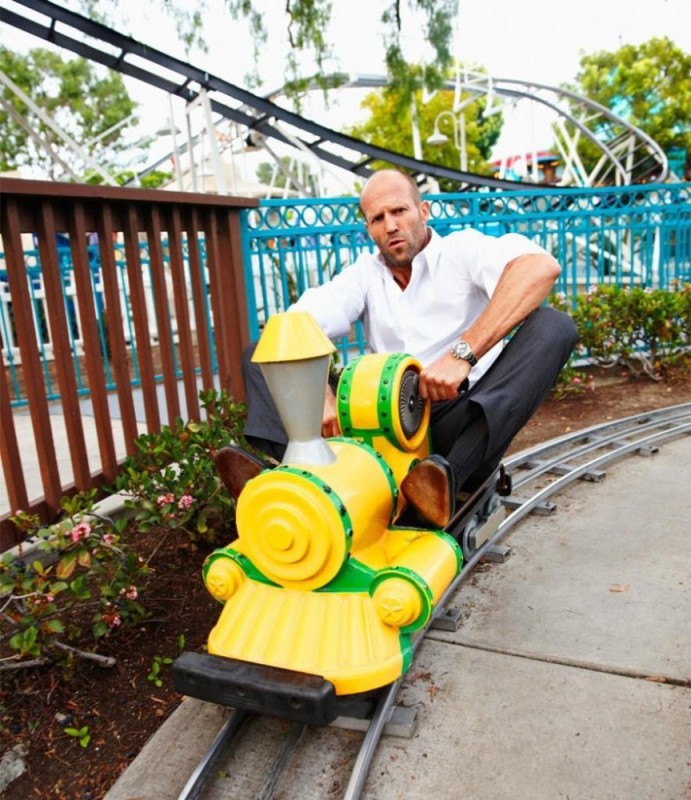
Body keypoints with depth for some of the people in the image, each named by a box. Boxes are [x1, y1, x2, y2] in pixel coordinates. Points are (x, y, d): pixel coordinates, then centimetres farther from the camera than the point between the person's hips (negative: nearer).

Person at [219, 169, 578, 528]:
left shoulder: (462, 249, 3)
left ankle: (449, 478, -42)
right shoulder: (365, 272, 14)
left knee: (553, 326, -24)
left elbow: (541, 267, -19)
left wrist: (463, 353, -31)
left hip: (457, 425, -2)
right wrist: (320, 395, -21)